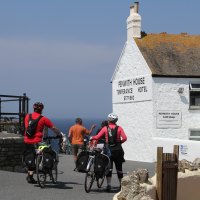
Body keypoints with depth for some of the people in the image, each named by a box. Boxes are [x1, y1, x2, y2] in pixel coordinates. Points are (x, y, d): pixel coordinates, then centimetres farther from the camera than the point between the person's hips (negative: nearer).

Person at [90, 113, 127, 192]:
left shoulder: (105, 128, -2)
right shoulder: (119, 128, 0)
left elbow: (97, 137, -7)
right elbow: (124, 138, -10)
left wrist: (91, 137, 12)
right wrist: (119, 142, 9)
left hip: (109, 149, -1)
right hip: (118, 149, 1)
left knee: (109, 167, 0)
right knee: (119, 167, 12)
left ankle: (108, 185, -11)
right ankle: (121, 184, 20)